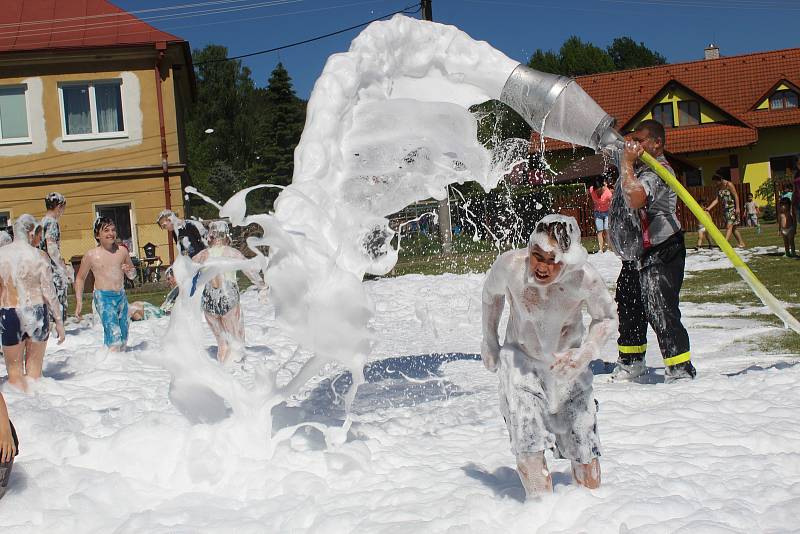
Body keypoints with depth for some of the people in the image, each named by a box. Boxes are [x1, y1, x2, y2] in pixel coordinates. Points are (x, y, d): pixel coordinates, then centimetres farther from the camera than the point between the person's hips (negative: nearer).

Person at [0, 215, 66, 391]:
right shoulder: (39, 256, -8)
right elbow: (49, 292, -7)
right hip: (37, 313, 0)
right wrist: (59, 320, 1)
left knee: (14, 369, 11)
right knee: (34, 366, 15)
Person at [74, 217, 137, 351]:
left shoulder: (122, 251, 8)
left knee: (123, 336, 8)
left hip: (121, 296, 5)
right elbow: (80, 278, 8)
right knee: (113, 333, -18)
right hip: (103, 298, -5)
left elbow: (132, 275, 20)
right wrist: (79, 301, 2)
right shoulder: (91, 255, -2)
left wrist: (130, 271, -4)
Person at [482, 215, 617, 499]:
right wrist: (489, 340, 9)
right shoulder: (510, 265, -25)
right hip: (520, 361, 0)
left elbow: (607, 318, -6)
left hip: (568, 366, 1)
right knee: (529, 452, -20)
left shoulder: (585, 278, -27)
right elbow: (492, 293, 0)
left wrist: (585, 354, -22)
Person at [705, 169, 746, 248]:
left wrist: (737, 208, -17)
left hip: (732, 208, -8)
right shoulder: (718, 188, 9)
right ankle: (741, 243, 18)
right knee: (733, 227, 10)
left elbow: (736, 196, -12)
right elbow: (717, 200, 8)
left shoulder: (729, 185, -11)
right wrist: (709, 208, -2)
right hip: (725, 209, 8)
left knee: (729, 226, -15)